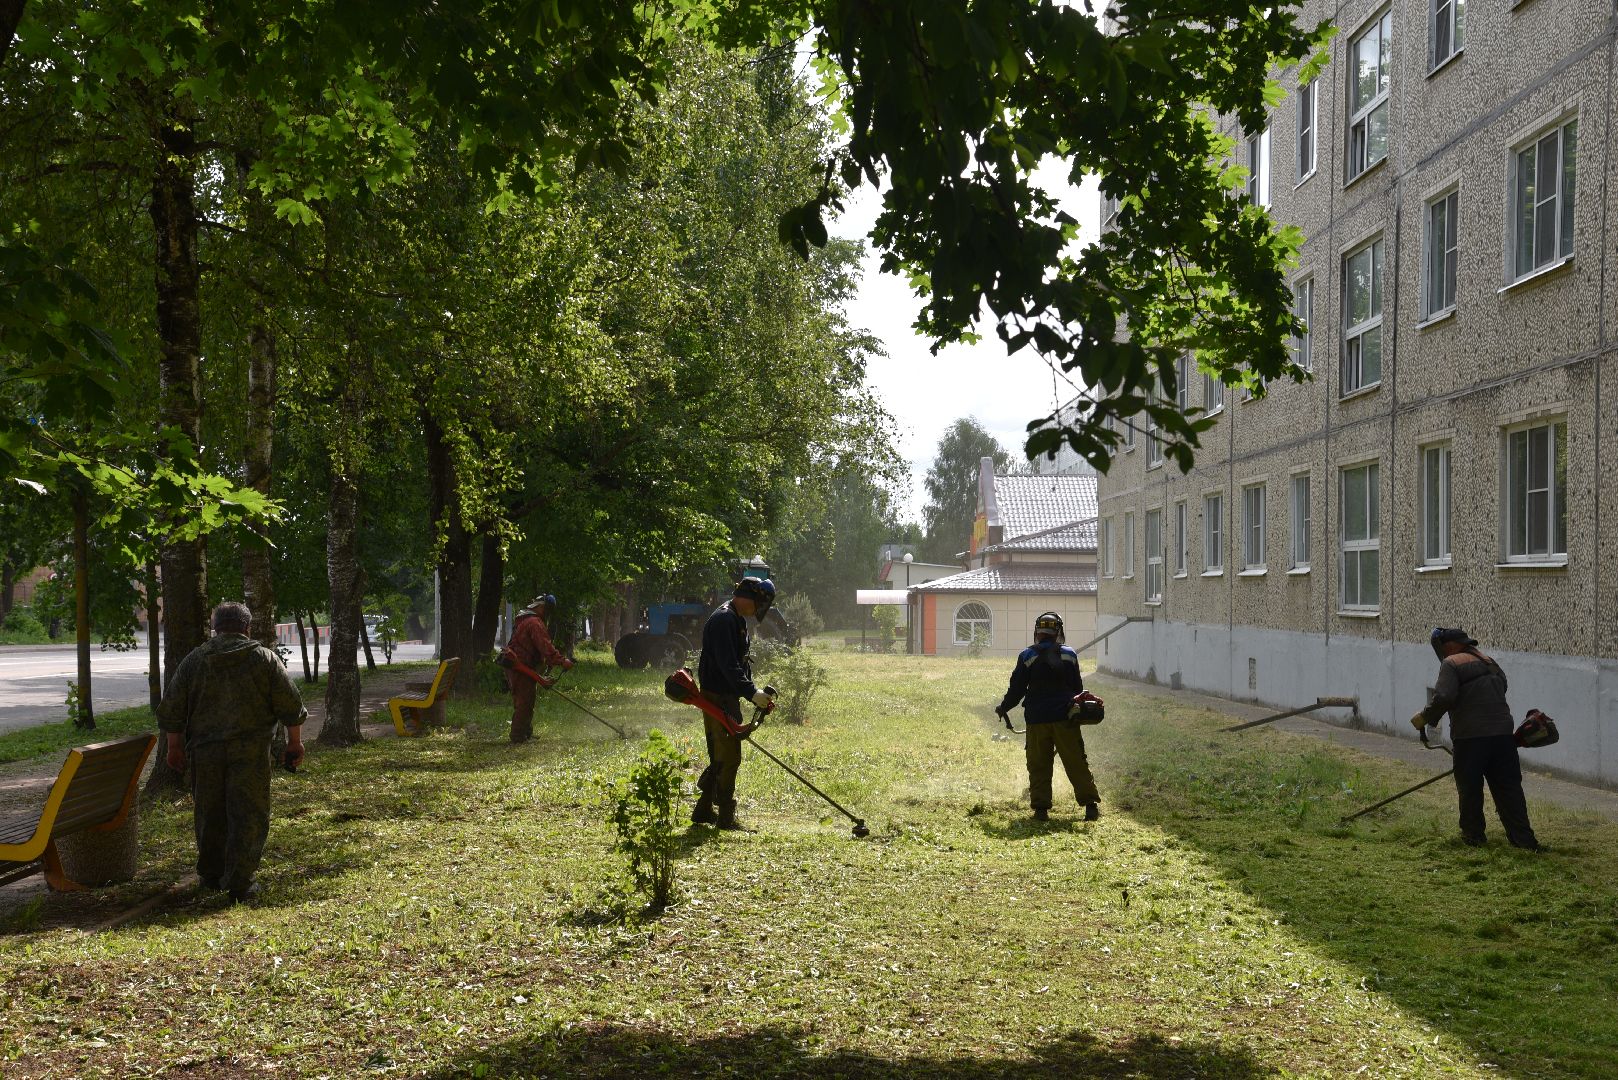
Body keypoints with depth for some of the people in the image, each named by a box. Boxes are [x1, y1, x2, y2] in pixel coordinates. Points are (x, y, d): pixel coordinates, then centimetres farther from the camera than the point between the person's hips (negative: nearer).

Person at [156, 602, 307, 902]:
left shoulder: (194, 660, 8)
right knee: (249, 816, 0)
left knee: (209, 814, 14)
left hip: (205, 751, 3)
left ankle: (211, 874, 25)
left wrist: (175, 746, 18)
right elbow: (290, 705, 0)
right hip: (250, 750, -3)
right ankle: (240, 883, -3)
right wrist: (295, 742, 8)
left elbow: (172, 710, 8)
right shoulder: (265, 658, 2)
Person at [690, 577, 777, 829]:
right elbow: (728, 665, -25)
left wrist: (756, 694, 13)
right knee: (728, 758, -6)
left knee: (720, 758, 16)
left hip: (728, 697, 11)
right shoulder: (723, 619, -17)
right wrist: (752, 693, -27)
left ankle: (704, 810, 24)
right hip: (718, 699, -11)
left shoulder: (738, 620, 16)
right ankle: (726, 817, 0)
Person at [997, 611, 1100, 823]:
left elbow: (1017, 688, -1)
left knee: (1039, 765, 5)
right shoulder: (1069, 655, 4)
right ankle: (1091, 804, 6)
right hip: (1065, 718, 1)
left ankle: (1040, 807, 1)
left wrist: (1003, 708, 14)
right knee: (1077, 763, 6)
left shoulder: (1027, 656, -2)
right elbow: (1077, 688, 11)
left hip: (1037, 719, -1)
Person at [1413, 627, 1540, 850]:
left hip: (1470, 737, -6)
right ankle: (1523, 838, 5)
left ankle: (1473, 834, 14)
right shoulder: (1489, 662, 18)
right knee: (1508, 786, 8)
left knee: (1469, 788, 7)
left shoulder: (1451, 664, -7)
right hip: (1502, 734, 6)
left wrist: (1424, 719, -7)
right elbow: (1502, 686, 24)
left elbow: (1443, 697, -19)